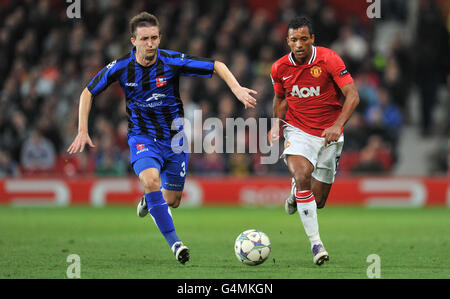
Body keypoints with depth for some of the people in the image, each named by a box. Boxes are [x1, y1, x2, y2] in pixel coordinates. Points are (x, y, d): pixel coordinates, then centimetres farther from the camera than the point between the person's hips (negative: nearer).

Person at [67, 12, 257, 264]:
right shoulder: (120, 68, -13)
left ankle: (149, 200, 48)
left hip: (174, 138, 1)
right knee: (151, 179, -31)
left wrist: (237, 89, -25)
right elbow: (88, 93, 2)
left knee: (172, 201, 9)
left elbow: (217, 66, -9)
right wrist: (83, 132, -4)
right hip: (142, 137, -1)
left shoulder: (173, 62, -16)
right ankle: (175, 243, -25)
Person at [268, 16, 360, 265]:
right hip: (298, 130, 1)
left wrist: (337, 125, -29)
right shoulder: (279, 68, -4)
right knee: (302, 176, -29)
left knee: (317, 201, 4)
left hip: (328, 134, 0)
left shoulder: (328, 59, -14)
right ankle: (316, 243, -21)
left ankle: (296, 191, 43)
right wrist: (277, 123, -2)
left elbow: (352, 95, -16)